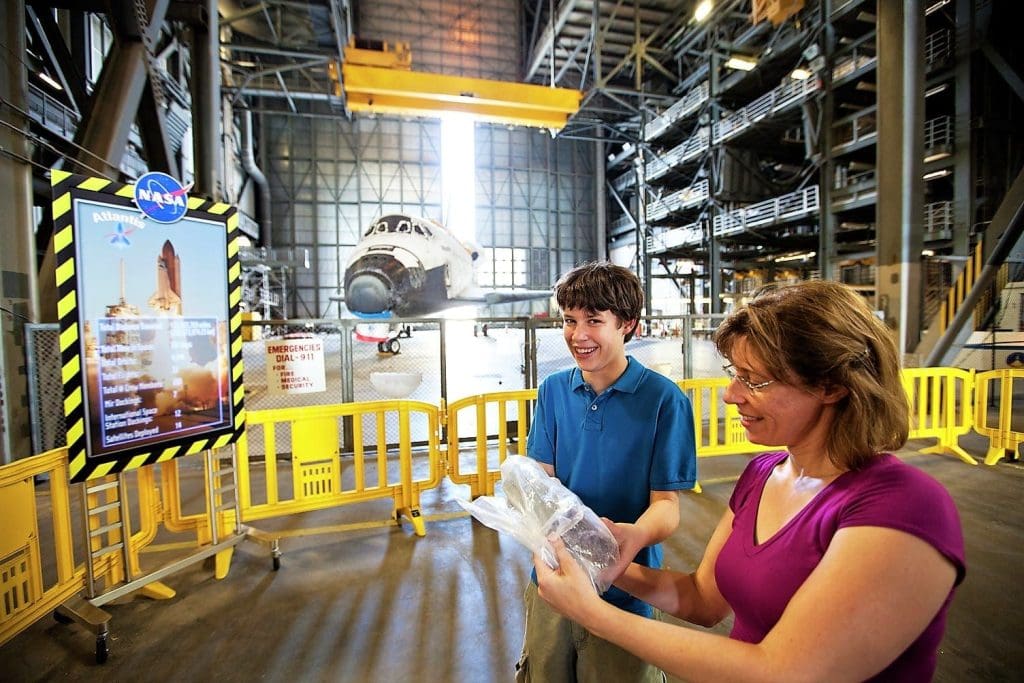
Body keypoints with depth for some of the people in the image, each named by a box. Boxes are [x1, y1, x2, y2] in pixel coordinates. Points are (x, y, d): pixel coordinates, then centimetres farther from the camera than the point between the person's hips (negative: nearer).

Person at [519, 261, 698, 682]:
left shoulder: (664, 399, -16)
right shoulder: (553, 390, -4)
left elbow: (666, 503, -14)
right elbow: (543, 477, -2)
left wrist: (635, 535, -35)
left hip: (624, 589, -3)